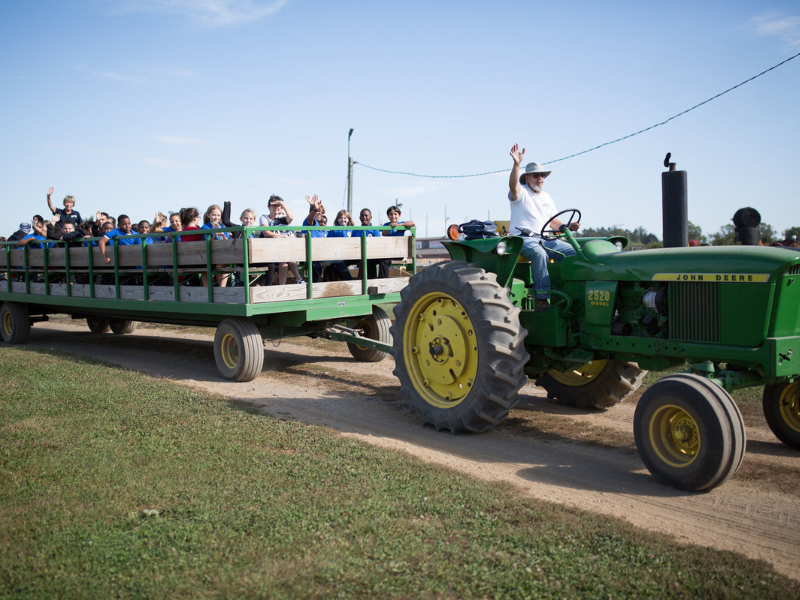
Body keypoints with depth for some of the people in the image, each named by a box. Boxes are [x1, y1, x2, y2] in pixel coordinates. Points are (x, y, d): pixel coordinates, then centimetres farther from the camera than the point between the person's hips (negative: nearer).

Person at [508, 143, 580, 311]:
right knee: (539, 253, -39)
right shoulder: (521, 192, 2)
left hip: (544, 239, 7)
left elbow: (553, 222, 23)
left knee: (574, 252, -14)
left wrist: (568, 226, 2)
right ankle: (542, 298, -40)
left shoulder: (546, 197, 23)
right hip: (522, 237, -6)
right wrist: (516, 164, -40)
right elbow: (513, 185, -23)